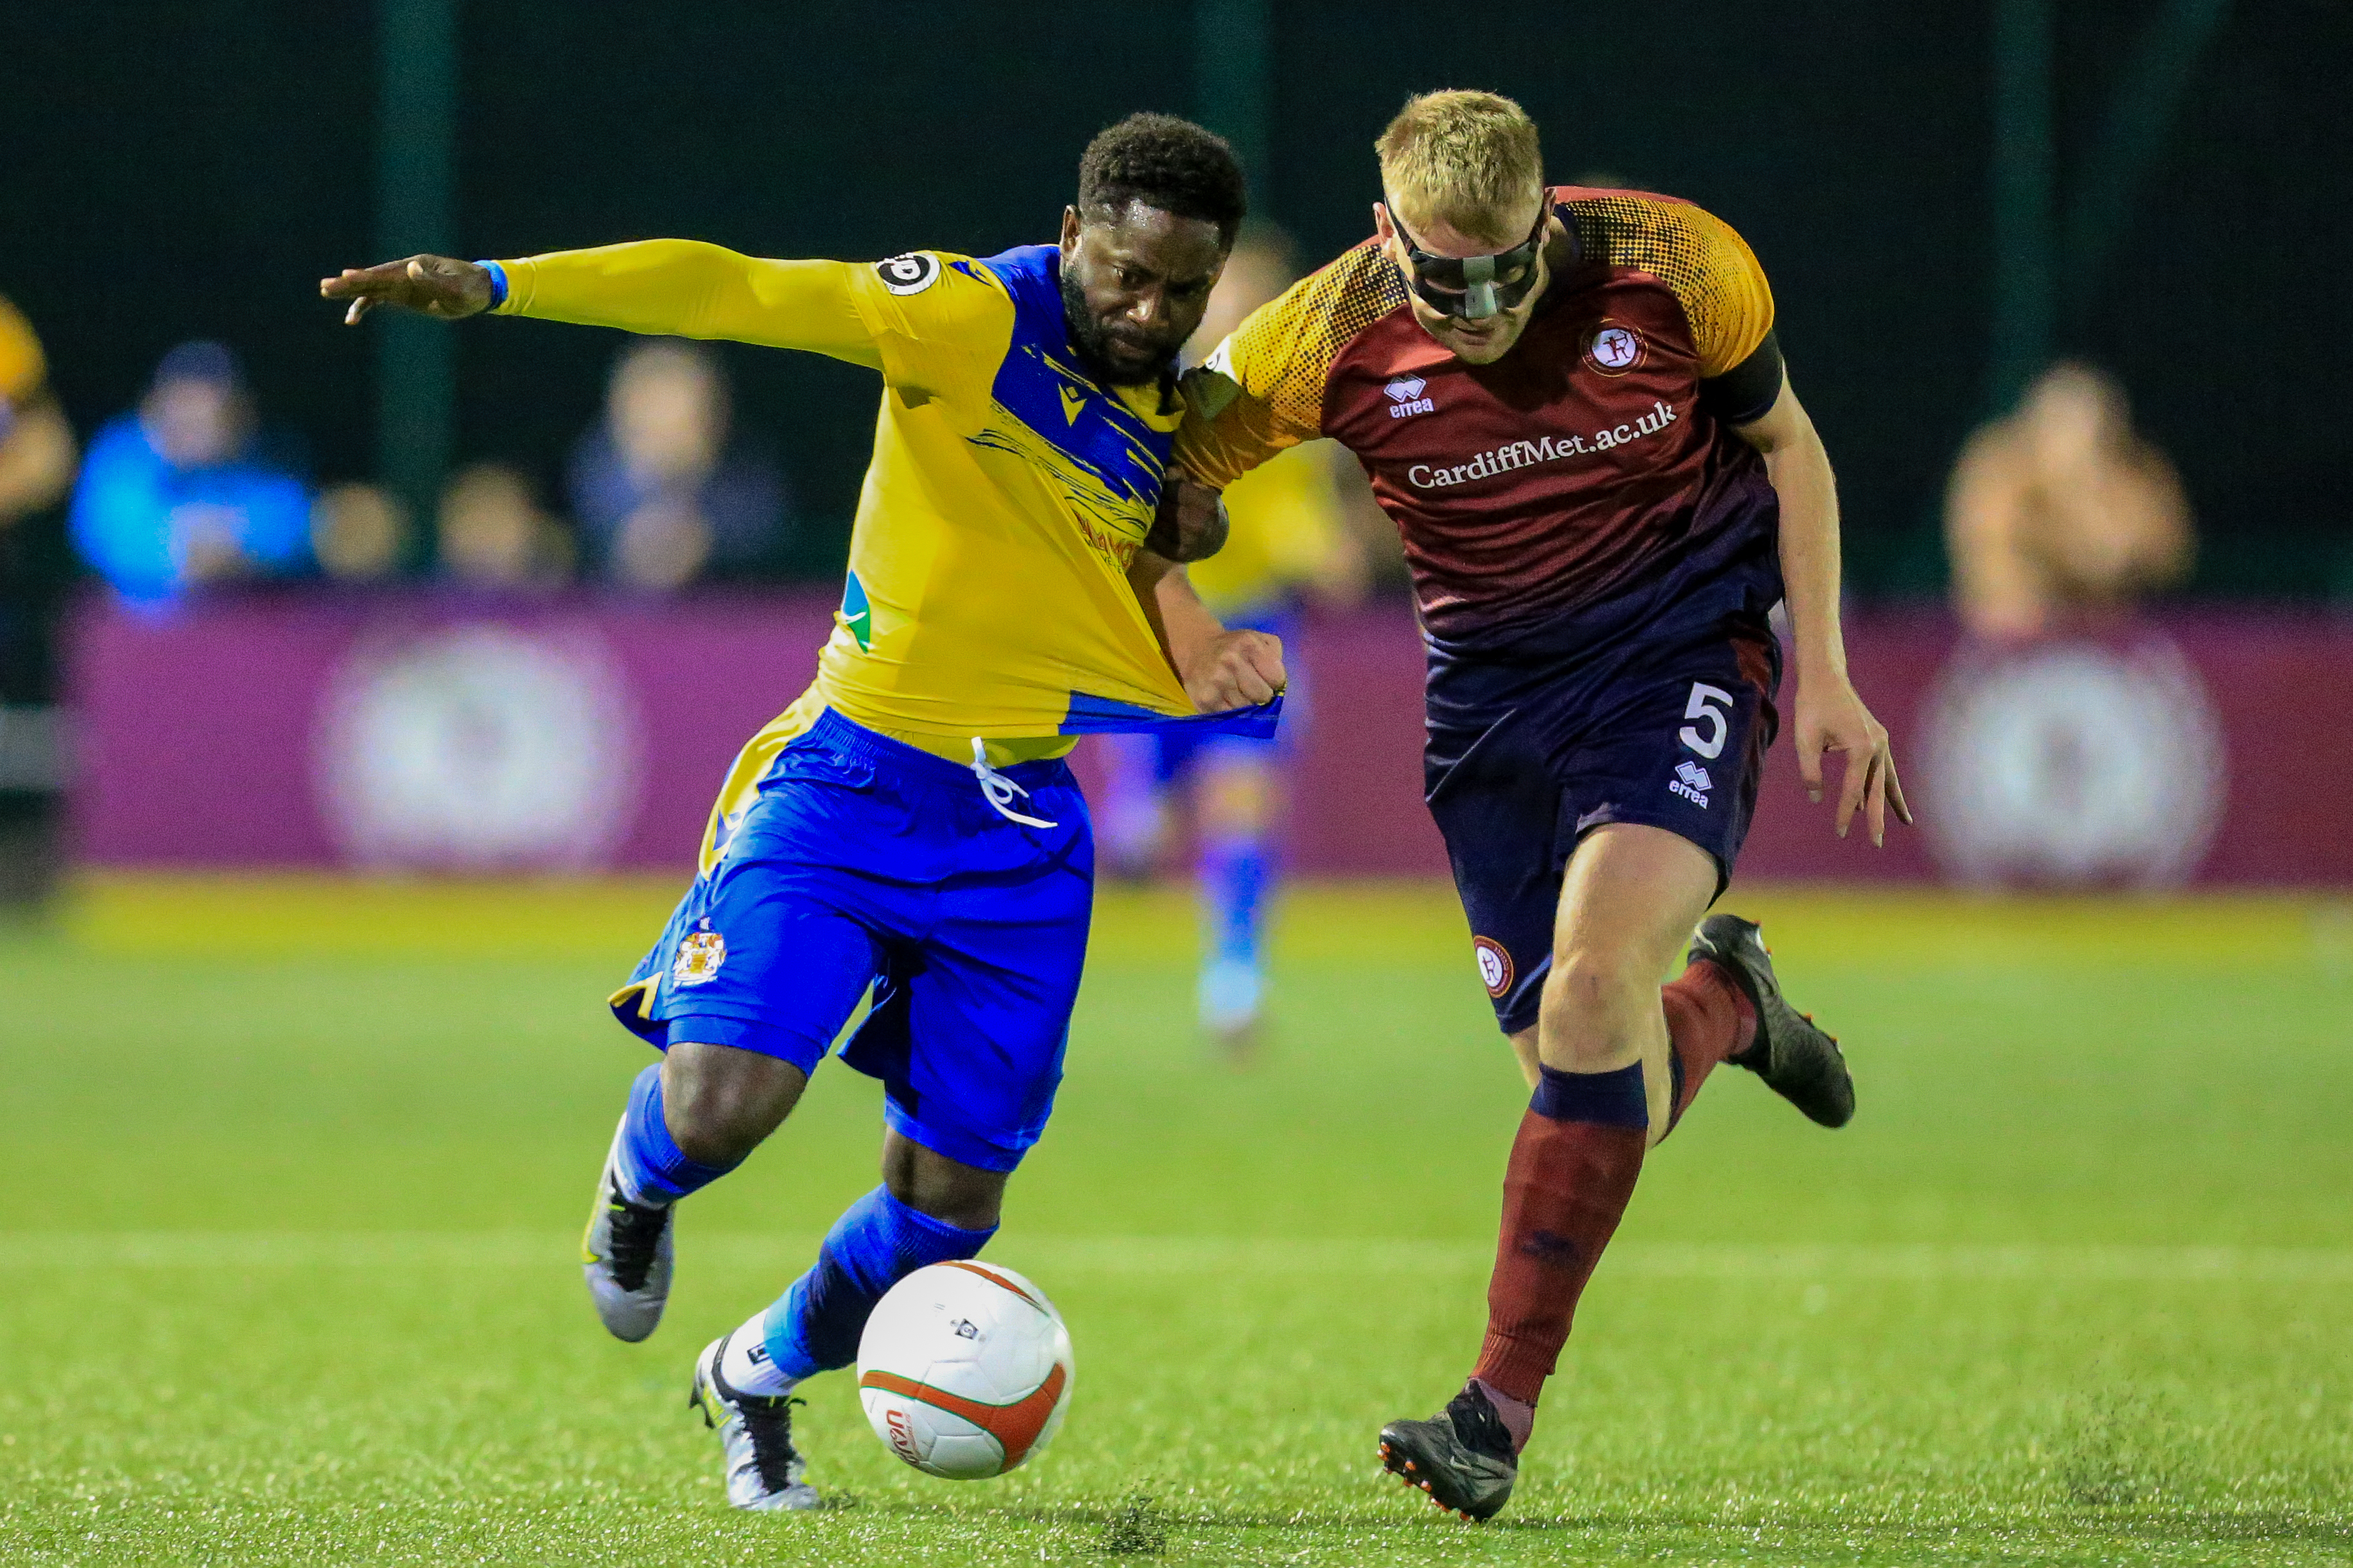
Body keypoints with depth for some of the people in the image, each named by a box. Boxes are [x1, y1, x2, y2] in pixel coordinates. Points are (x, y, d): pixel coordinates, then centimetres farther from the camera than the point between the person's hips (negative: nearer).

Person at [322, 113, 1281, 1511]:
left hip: (1023, 837, 5)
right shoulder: (975, 317, -10)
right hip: (855, 778, -5)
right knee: (721, 1106, -21)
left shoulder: (1177, 420, 8)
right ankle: (640, 1187, 19)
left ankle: (758, 1377, 34)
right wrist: (497, 287, -30)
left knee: (952, 1199, 3)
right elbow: (736, 293, -19)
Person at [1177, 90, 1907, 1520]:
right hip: (1494, 685, 2)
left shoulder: (1679, 268, -15)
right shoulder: (1327, 338, -15)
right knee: (1594, 1079, -3)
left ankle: (1505, 1405, -22)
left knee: (1598, 968, -26)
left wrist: (1825, 674, 1)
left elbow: (1786, 444, 2)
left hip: (1686, 642, -2)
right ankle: (1724, 1001, 37)